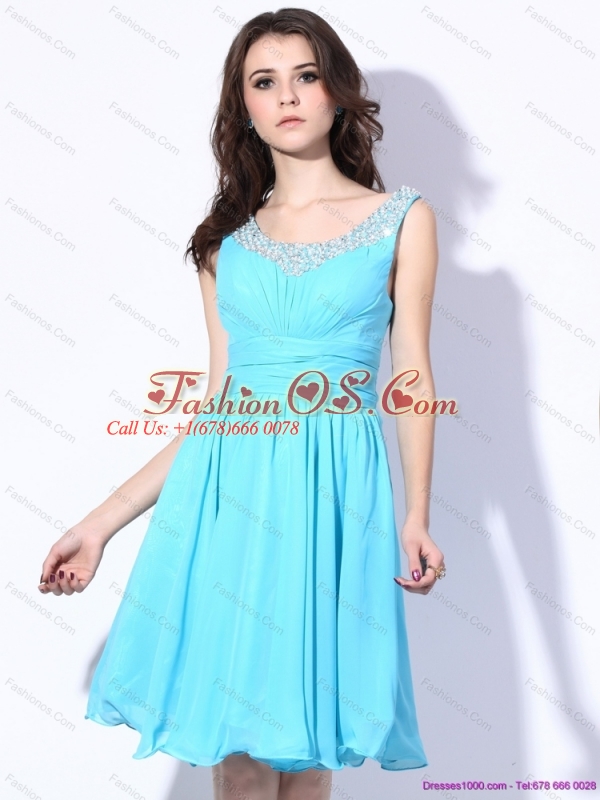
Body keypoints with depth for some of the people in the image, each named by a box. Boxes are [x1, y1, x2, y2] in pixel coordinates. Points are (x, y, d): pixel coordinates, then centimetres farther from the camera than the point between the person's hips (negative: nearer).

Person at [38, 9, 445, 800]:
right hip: (224, 494, 2)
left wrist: (416, 514, -11)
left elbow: (413, 377, 4)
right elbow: (214, 402, 10)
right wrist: (102, 523, 7)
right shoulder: (226, 240, 12)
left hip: (331, 494, -2)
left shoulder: (402, 218, 7)